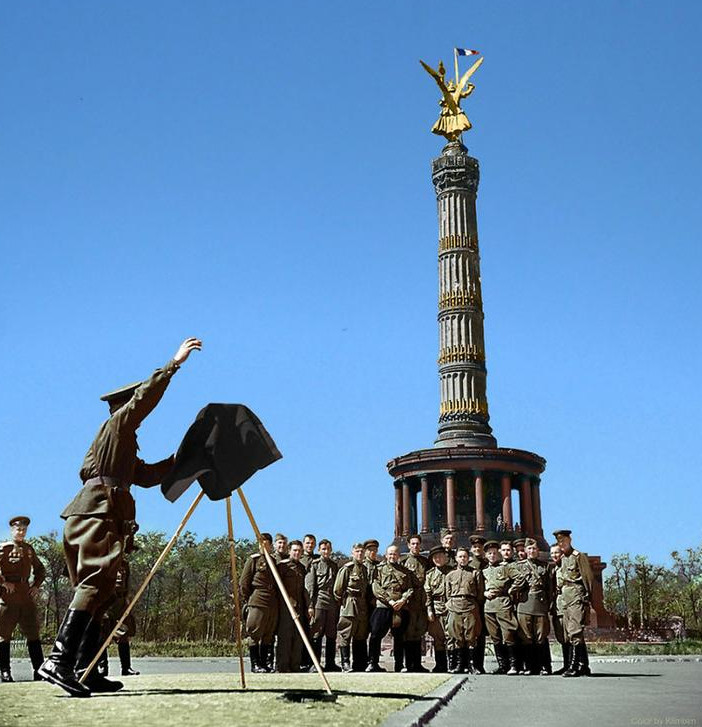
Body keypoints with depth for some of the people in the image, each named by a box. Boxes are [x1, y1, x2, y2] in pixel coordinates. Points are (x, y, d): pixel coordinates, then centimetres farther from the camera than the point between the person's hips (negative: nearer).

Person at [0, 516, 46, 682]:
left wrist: (36, 585, 12)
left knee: (33, 633, 3)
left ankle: (39, 670, 5)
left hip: (26, 597, 5)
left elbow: (40, 569, 25)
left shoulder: (29, 549, 14)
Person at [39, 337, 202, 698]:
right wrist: (174, 364, -7)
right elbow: (144, 396, -7)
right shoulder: (117, 425, 7)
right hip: (99, 513, -10)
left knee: (97, 593, 6)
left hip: (88, 516, 10)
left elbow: (146, 475, 33)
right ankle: (58, 660, -30)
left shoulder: (122, 442, 31)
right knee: (95, 583, -20)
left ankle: (84, 671, 3)